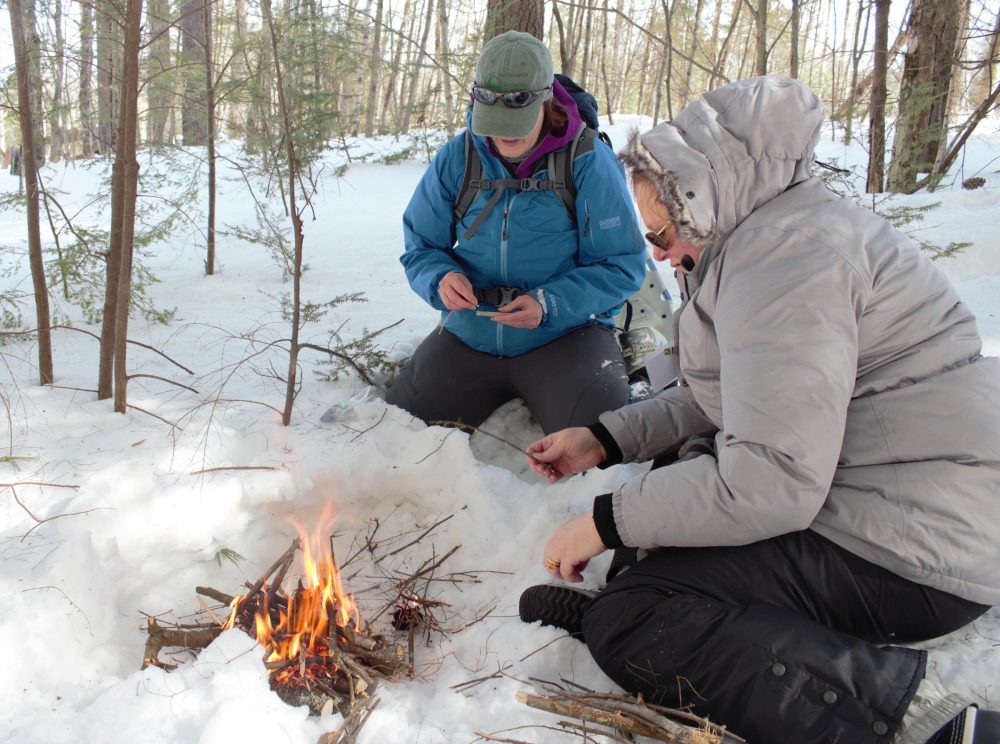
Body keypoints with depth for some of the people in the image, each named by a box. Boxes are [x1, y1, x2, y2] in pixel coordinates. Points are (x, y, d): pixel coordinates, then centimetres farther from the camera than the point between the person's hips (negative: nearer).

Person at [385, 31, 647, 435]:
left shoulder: (588, 161, -11)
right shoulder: (456, 158, -2)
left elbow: (623, 266, -10)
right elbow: (420, 247, 5)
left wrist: (549, 304, -25)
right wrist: (441, 279, -19)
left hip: (564, 334, -3)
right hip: (468, 335, 4)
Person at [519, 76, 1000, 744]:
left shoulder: (786, 251, -21)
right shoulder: (779, 229, 14)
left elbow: (773, 481, -27)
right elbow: (733, 397, 19)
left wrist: (608, 521, -17)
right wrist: (605, 439, 11)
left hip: (913, 549, -11)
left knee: (624, 627, -18)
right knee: (675, 472, 25)